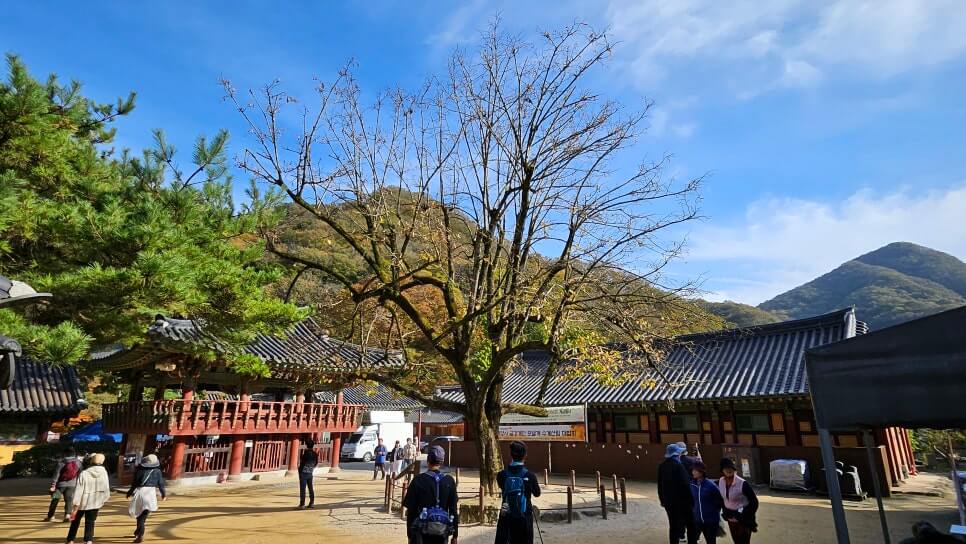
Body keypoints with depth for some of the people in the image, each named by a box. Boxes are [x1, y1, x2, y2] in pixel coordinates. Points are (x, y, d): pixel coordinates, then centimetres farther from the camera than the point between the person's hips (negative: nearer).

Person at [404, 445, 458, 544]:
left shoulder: (418, 480, -6)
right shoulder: (449, 481, -1)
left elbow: (411, 509, -4)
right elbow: (454, 509, 2)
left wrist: (409, 534, 6)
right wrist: (455, 535, 10)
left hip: (422, 529, -2)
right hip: (442, 530, 2)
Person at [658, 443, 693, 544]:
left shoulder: (662, 466, 5)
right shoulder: (678, 466, -17)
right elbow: (685, 485, -18)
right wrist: (691, 500, -11)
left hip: (668, 501, 6)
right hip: (681, 500, -6)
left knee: (673, 524, 13)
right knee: (689, 524, 8)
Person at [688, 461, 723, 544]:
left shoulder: (711, 485, -16)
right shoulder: (692, 485, -5)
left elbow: (719, 501, -6)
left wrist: (714, 512, 1)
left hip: (711, 520, -3)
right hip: (696, 520, 3)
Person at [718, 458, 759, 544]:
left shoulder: (742, 484, -22)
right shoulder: (720, 482, -7)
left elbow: (754, 502, -14)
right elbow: (721, 498, 13)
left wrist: (747, 518, -12)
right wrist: (725, 513, 11)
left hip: (743, 520, -5)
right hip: (730, 519, 5)